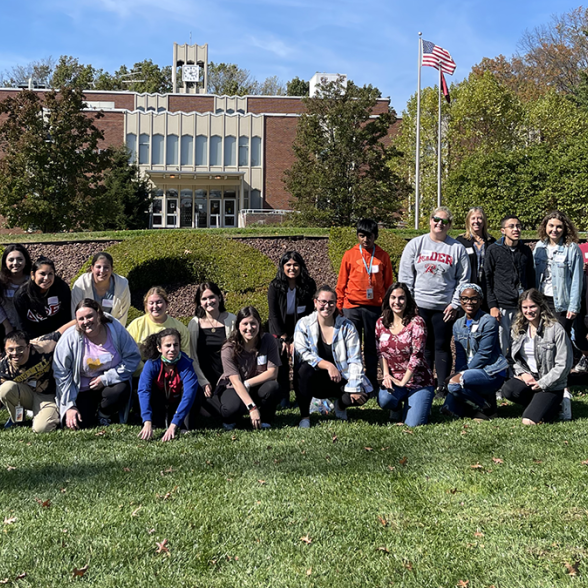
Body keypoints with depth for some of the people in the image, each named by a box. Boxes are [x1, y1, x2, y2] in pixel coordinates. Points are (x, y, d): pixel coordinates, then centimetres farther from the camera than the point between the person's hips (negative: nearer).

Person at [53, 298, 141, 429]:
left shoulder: (115, 329, -12)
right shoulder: (70, 338, -14)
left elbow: (133, 357, -9)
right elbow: (61, 373, -10)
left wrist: (106, 379, -17)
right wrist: (69, 407, -13)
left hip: (110, 384, 0)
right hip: (83, 389, 0)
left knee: (121, 390, -33)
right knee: (78, 424, -19)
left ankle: (104, 417, 2)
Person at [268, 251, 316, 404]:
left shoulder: (308, 285, -10)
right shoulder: (275, 286, -11)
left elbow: (309, 313, -11)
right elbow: (274, 315, -10)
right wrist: (284, 338, -14)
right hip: (280, 328, 0)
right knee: (281, 360, -8)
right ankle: (283, 397, 2)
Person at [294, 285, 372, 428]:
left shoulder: (347, 326, -3)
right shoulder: (303, 324, -4)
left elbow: (355, 360, -8)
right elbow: (302, 353, -16)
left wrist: (355, 389, -20)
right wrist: (328, 365, -29)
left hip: (341, 379, 1)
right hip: (316, 382, -1)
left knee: (360, 396, -28)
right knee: (305, 369, -34)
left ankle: (341, 404, 12)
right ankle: (304, 416, -16)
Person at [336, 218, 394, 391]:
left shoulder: (383, 256, 6)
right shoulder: (350, 255, 4)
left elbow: (388, 284, 9)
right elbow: (342, 283, 7)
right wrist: (339, 306, 4)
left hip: (374, 307, 0)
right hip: (352, 307, 0)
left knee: (371, 347, 6)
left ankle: (372, 383, 14)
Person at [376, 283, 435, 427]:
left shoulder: (416, 322, -12)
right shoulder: (381, 323, 3)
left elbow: (417, 355, -15)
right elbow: (380, 352, 9)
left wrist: (403, 382, -15)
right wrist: (386, 375, -6)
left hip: (418, 381, -3)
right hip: (393, 378, 3)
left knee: (413, 423, -15)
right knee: (384, 400, -30)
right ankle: (397, 406, 9)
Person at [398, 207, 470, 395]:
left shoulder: (457, 248, 3)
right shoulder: (416, 244, 5)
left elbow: (463, 279, 3)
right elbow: (405, 275, 4)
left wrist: (455, 304, -3)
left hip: (445, 307, -1)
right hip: (419, 306, 1)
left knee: (442, 346, 3)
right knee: (423, 346, 7)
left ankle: (442, 385, 11)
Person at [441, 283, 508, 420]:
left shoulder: (489, 321, -8)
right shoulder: (458, 325, 12)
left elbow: (483, 354, -14)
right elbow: (460, 356, 8)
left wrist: (461, 374, -17)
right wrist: (458, 373, -12)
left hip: (492, 372, -6)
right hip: (472, 371, 6)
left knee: (454, 383, -29)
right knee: (451, 409, -10)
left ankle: (487, 408, -7)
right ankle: (481, 398, 14)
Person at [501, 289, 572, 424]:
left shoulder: (555, 329, -9)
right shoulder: (518, 329, 9)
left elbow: (563, 365, -10)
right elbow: (515, 359, 15)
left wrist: (542, 383, -13)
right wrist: (523, 373, -6)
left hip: (551, 385, -5)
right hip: (526, 379, 5)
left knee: (529, 420, -22)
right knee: (508, 389, -30)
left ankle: (555, 404, 10)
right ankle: (539, 404, 0)